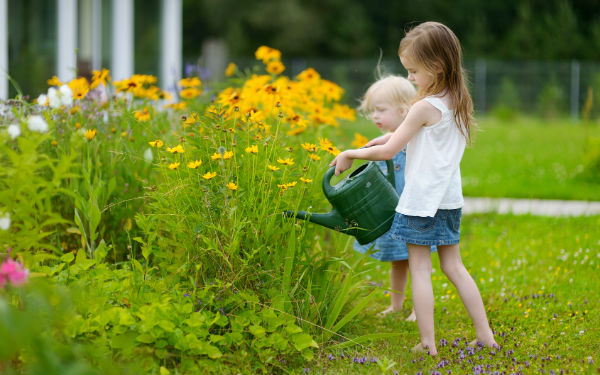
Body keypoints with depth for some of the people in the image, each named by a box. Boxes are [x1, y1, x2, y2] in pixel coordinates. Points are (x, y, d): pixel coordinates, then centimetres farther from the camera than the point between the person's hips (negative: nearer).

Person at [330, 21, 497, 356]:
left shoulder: (425, 107, -19)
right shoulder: (459, 103, 4)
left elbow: (387, 151, -15)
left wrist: (350, 154, -3)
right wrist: (393, 136, 15)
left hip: (422, 200, -8)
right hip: (451, 199, 8)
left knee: (420, 269, 1)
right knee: (454, 266, 15)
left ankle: (428, 343, 1)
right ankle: (485, 335, 14)